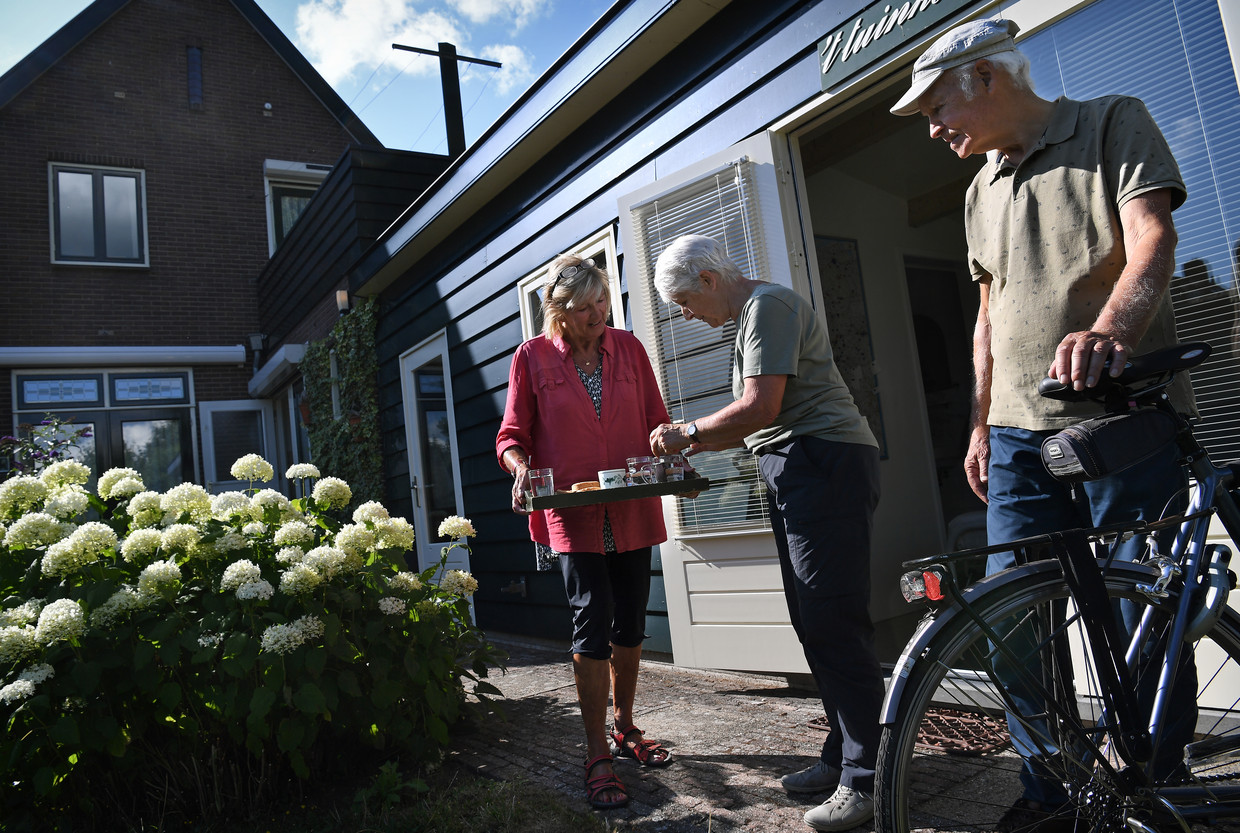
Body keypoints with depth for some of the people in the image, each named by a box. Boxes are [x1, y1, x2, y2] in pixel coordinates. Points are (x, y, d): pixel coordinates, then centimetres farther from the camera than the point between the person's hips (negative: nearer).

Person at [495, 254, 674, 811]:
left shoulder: (628, 348, 6)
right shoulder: (533, 357, -1)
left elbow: (657, 422, 10)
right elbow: (512, 436, 2)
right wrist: (521, 468, -19)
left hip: (633, 510, 4)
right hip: (573, 513, -3)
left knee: (630, 623, 13)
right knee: (593, 621, -8)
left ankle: (624, 728, 33)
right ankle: (597, 756, 6)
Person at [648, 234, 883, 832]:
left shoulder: (768, 303, -8)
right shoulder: (753, 314, 24)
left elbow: (761, 407, -18)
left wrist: (687, 433, -6)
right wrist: (698, 447, 17)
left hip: (824, 463, -11)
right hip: (796, 470, 11)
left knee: (834, 624, -10)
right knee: (813, 624, 10)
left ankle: (864, 780, -2)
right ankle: (841, 756, 19)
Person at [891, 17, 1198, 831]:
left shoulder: (1114, 123, 3)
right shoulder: (982, 191, 19)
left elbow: (1153, 240, -13)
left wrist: (1108, 330, -33)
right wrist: (981, 422, 16)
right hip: (1021, 433, 5)